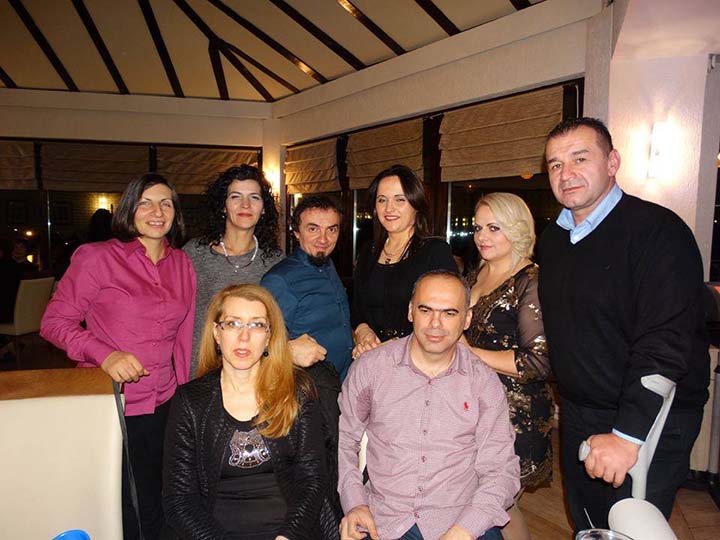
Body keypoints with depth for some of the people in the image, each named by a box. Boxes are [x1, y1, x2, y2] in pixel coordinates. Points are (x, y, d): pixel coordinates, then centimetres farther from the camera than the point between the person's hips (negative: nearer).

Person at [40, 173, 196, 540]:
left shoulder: (182, 264, 6)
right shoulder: (96, 257, -8)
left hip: (163, 406, 4)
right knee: (117, 508, 9)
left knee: (157, 510, 14)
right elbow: (54, 321, -6)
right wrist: (104, 354, -22)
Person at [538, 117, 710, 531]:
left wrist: (628, 434, -26)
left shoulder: (657, 230, -17)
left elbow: (665, 343, -25)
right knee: (587, 528, 21)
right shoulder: (553, 239, 6)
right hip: (577, 418, 7)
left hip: (647, 426, -6)